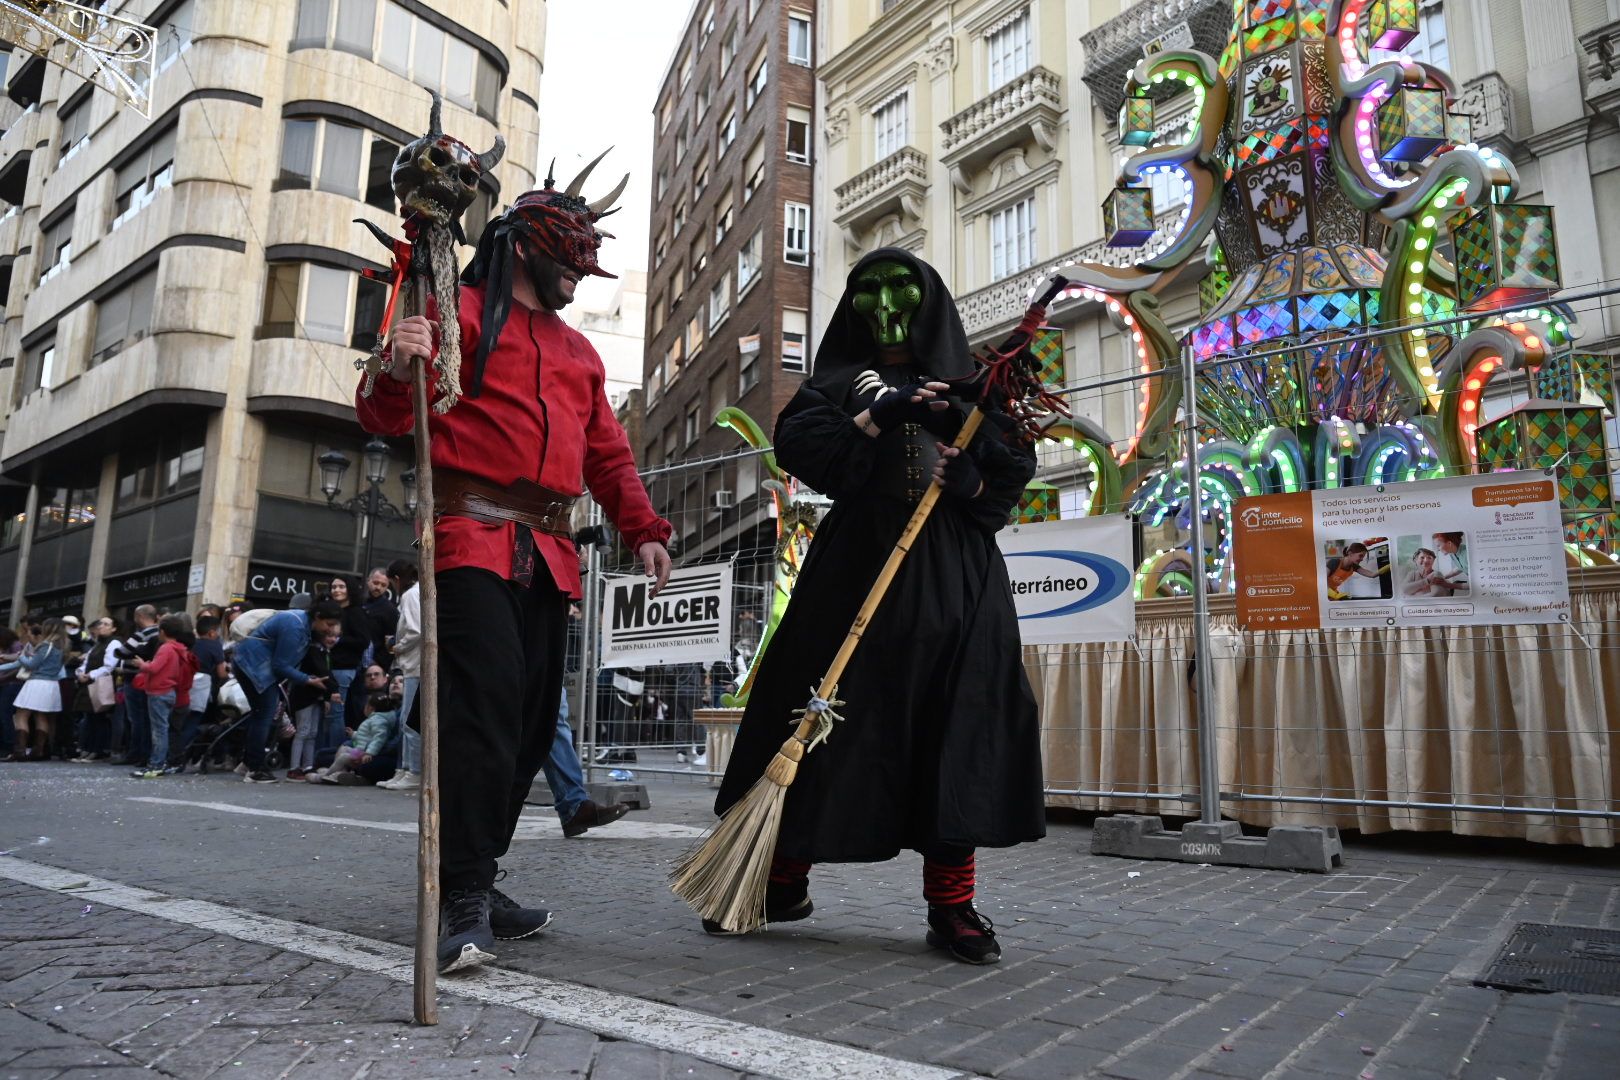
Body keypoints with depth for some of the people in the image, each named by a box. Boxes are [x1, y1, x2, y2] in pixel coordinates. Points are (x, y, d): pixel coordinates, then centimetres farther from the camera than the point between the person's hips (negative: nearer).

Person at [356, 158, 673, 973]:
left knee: (533, 720, 6)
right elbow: (385, 419, -1)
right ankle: (465, 902, -12)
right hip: (472, 533, -7)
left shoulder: (578, 350, 26)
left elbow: (608, 454, 25)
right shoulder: (460, 311, 8)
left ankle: (474, 881, 18)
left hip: (548, 553, 7)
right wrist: (396, 371, -25)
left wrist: (641, 529, 10)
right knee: (486, 704, -19)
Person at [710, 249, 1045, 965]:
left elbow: (1016, 467, 10)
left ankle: (950, 904, 0)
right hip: (857, 563, 0)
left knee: (955, 720, -7)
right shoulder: (839, 380, 17)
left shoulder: (968, 385, 19)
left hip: (954, 574, 1)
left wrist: (972, 483, -11)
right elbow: (793, 441, -3)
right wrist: (880, 415, -13)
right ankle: (783, 883, 12)